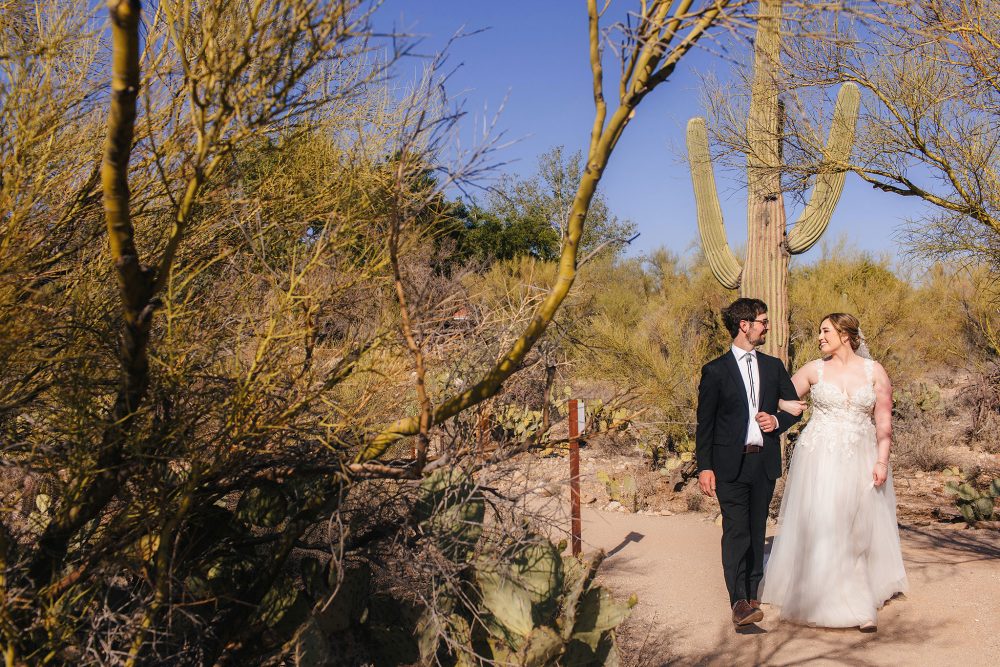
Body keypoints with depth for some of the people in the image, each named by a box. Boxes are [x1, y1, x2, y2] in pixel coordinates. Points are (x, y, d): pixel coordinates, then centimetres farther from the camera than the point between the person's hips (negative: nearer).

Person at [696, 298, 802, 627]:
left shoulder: (774, 366, 12)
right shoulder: (715, 371, -1)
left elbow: (795, 405, 20)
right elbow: (705, 423, -2)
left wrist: (778, 421, -3)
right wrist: (704, 467, -7)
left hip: (764, 462, 4)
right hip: (730, 464, -4)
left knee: (757, 531, 10)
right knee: (736, 532, -10)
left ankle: (752, 594, 20)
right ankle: (739, 602, -12)